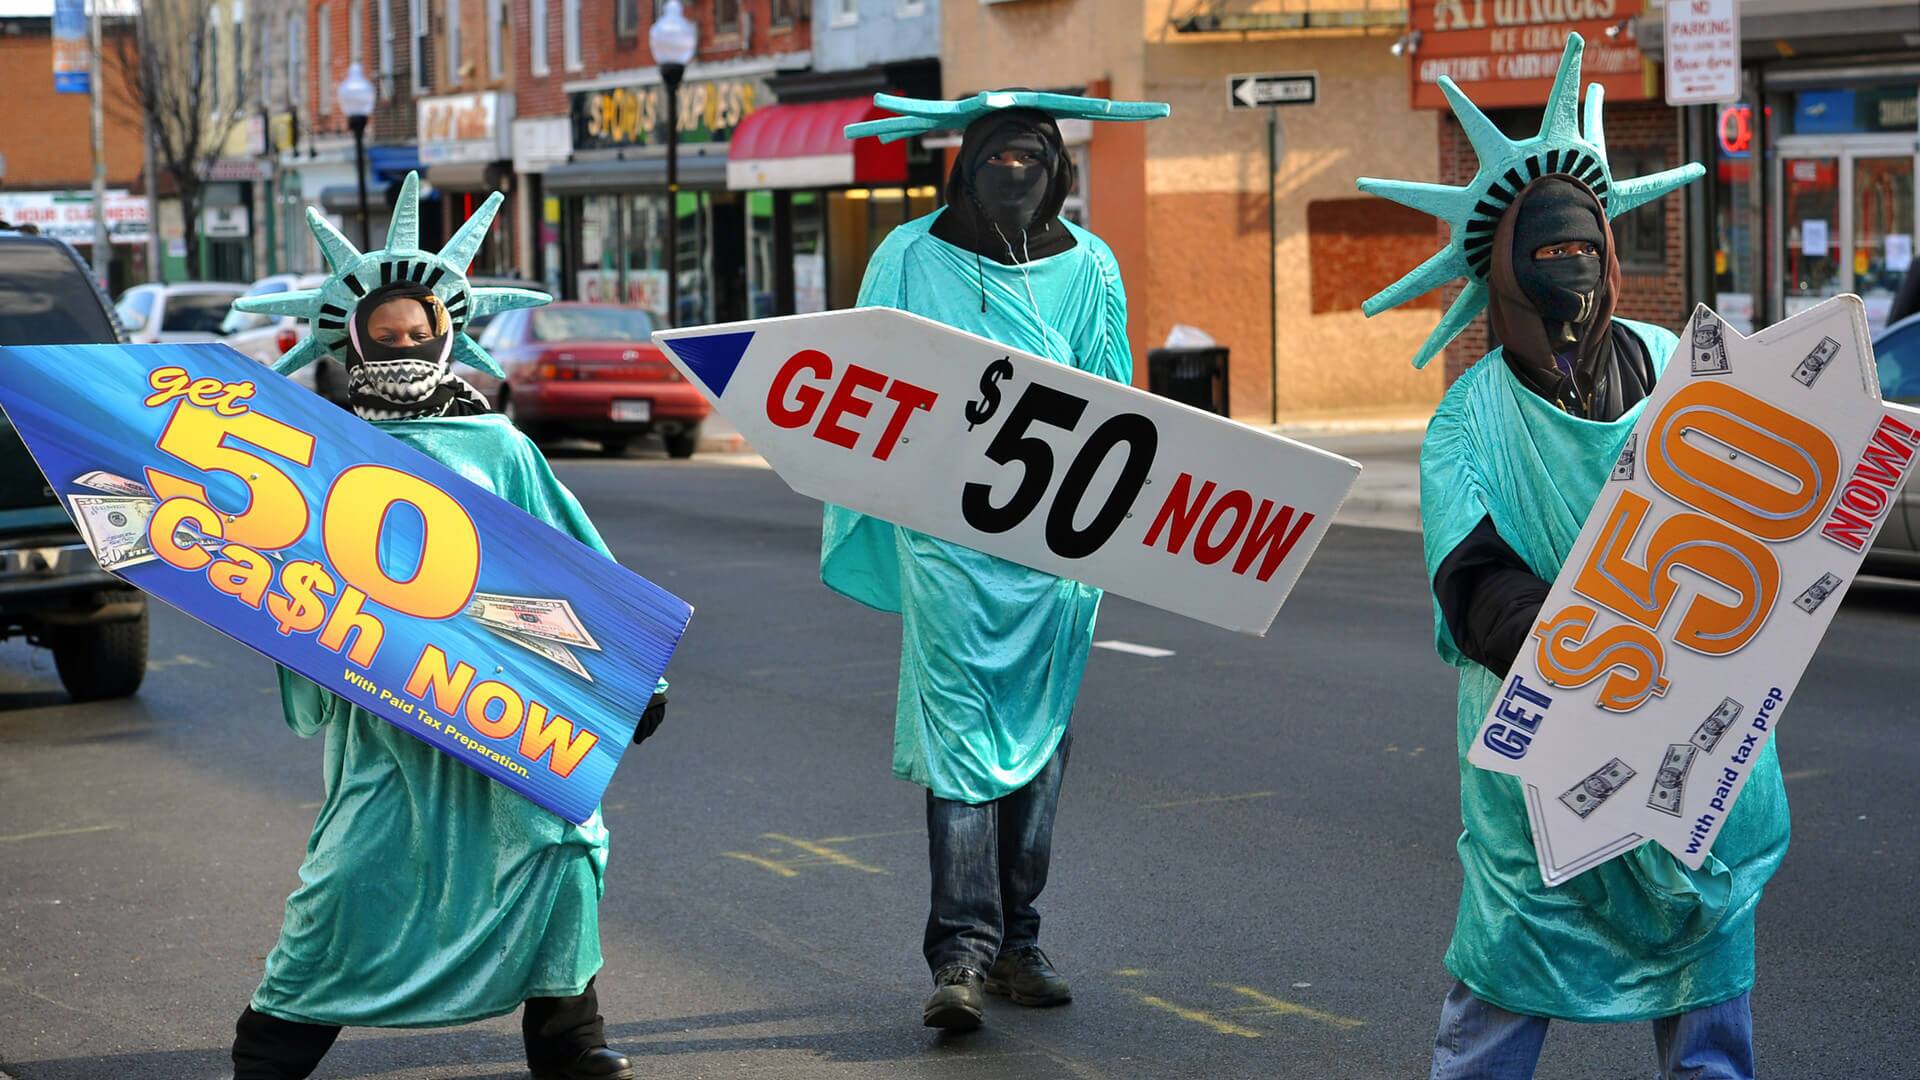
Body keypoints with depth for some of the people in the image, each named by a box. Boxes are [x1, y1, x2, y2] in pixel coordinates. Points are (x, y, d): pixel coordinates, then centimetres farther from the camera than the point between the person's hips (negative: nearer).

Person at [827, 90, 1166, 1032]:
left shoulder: (1088, 266, 9)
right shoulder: (911, 257, 4)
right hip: (947, 530, -2)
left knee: (1039, 734, 7)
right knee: (958, 733, -9)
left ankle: (1016, 942, 16)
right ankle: (962, 952, -10)